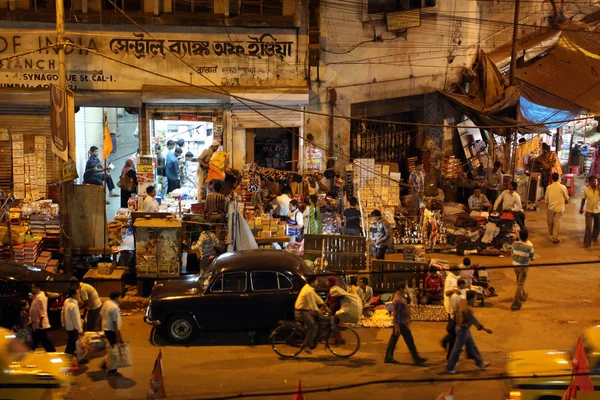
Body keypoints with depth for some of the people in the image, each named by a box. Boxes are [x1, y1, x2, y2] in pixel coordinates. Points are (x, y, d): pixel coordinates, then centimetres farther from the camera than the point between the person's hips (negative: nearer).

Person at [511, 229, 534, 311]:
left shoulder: (515, 244, -7)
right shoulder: (529, 246, -18)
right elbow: (532, 258, -6)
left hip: (515, 265, 5)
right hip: (523, 267, -5)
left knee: (519, 282, 26)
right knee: (520, 285, 0)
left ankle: (522, 296, 47)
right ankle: (516, 304, -2)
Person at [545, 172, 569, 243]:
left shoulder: (548, 187, -6)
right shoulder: (562, 187, -12)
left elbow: (546, 198, 2)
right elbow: (566, 197, 1)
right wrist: (566, 201, 24)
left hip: (551, 207, 2)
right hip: (559, 207, -2)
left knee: (550, 221, 20)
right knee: (557, 222, 3)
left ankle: (551, 234, 40)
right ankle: (555, 237, 3)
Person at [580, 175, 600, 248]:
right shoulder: (586, 190, -7)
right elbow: (583, 199, 3)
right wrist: (581, 208, 5)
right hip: (589, 211, -1)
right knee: (588, 227, -6)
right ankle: (587, 242, 0)